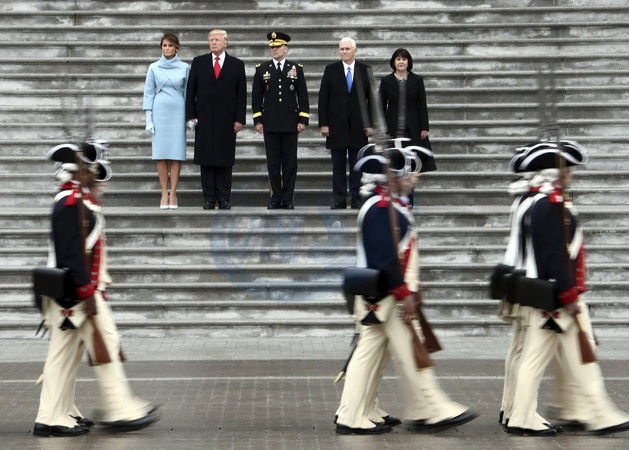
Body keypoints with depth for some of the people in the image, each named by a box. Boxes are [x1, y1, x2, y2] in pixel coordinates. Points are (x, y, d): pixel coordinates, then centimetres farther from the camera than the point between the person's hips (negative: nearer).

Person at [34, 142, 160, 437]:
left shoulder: (79, 198, 15)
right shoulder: (71, 202, -17)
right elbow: (71, 252, -23)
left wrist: (95, 288, 23)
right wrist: (87, 294, -23)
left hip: (79, 290, 10)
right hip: (77, 292, -10)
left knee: (66, 354, 11)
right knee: (106, 345, -5)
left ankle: (54, 417, 15)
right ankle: (119, 412, 1)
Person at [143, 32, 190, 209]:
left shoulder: (184, 68, 5)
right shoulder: (154, 68, 6)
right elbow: (149, 93, 6)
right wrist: (148, 118, 0)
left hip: (178, 113, 0)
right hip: (160, 112, 0)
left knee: (176, 154, -3)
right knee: (161, 155, -1)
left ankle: (173, 194, 0)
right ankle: (164, 194, 3)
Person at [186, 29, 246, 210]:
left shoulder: (237, 65, 6)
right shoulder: (198, 62, 9)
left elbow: (242, 94, 3)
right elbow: (191, 91, 7)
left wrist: (240, 119, -5)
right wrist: (191, 115, -1)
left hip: (227, 119, -1)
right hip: (204, 119, 1)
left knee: (225, 159, 1)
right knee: (206, 160, 1)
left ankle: (224, 199, 5)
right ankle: (209, 198, 4)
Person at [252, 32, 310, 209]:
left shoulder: (296, 69, 6)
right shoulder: (262, 69, 7)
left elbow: (303, 96, 5)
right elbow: (256, 96, 7)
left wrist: (303, 120, -2)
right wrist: (257, 120, 0)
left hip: (290, 124, 0)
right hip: (270, 124, 0)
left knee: (290, 162, 1)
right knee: (273, 162, 3)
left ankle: (288, 198, 7)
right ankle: (276, 198, 8)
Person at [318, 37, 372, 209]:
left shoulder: (365, 70, 5)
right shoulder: (331, 70, 5)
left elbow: (371, 98, 5)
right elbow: (323, 98, 2)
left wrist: (370, 123, -1)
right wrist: (323, 123, -4)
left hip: (358, 125, 0)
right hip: (336, 125, 0)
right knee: (338, 166, 3)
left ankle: (357, 199, 8)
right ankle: (339, 200, 7)